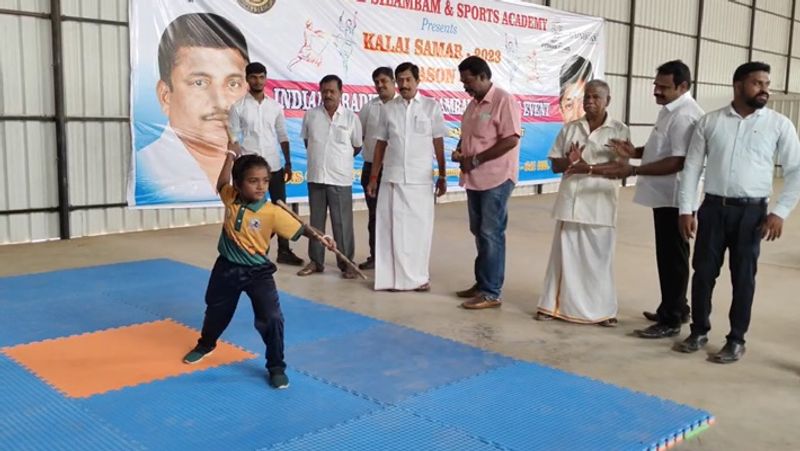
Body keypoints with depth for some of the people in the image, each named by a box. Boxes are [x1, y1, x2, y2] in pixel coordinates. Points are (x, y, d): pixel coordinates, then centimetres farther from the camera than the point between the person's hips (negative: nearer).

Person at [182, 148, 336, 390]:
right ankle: (205, 345, 56)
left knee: (271, 319, -11)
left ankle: (277, 368, 7)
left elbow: (298, 229, -21)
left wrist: (320, 237, -36)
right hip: (227, 268, 4)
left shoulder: (273, 212, -20)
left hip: (258, 272, -3)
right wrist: (231, 155, 10)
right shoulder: (231, 198, -8)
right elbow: (222, 183, 13)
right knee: (216, 311, 26)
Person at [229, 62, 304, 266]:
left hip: (274, 165, 3)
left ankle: (284, 251, 15)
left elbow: (282, 136, 11)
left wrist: (288, 163, 6)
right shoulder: (238, 107, -2)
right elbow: (232, 139, -2)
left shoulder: (275, 106, 7)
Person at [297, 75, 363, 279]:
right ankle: (315, 261, 21)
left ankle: (346, 263, 10)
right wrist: (320, 158, 11)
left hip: (340, 179, -2)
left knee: (343, 223, 1)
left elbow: (357, 147, 7)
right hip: (315, 177, 2)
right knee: (316, 221, 11)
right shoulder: (310, 115, 3)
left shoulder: (351, 117, -2)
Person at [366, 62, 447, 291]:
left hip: (420, 179, -1)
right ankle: (394, 276, 10)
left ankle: (419, 276, 15)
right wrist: (373, 177, 7)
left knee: (420, 228, 3)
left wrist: (442, 176, 1)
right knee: (391, 228, 2)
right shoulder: (388, 109, 7)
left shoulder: (432, 107, 2)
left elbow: (438, 143, 3)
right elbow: (381, 144, 9)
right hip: (392, 178, 1)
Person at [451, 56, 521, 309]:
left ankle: (491, 293, 1)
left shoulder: (504, 101, -12)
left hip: (496, 179, -8)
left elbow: (511, 140, -20)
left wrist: (476, 159, -18)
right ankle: (482, 283, 24)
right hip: (475, 179, 9)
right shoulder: (473, 104, 14)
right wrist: (459, 151, 3)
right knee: (479, 232, 13)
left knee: (491, 234, -5)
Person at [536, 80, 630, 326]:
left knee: (599, 258, 3)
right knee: (564, 254, 8)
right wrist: (570, 161, -15)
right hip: (570, 201, 3)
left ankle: (604, 310, 13)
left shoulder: (619, 130, 0)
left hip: (600, 204, -3)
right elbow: (555, 164, 8)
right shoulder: (569, 128, 9)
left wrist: (588, 168, -20)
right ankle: (555, 305, 17)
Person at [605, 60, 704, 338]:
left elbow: (677, 161, -26)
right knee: (668, 256, 19)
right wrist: (634, 152, 5)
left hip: (674, 198, -10)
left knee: (672, 258, -2)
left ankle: (671, 320, 7)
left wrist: (633, 170, -26)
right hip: (664, 196, 10)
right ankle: (674, 309, 32)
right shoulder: (671, 110, 14)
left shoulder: (685, 116, -20)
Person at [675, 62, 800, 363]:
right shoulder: (710, 121, 2)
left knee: (743, 276, 6)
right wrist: (685, 209, -1)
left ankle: (736, 340, 21)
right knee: (703, 271, 7)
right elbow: (691, 167, 3)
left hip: (751, 211, -1)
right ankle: (699, 330, 25)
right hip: (713, 207, 1)